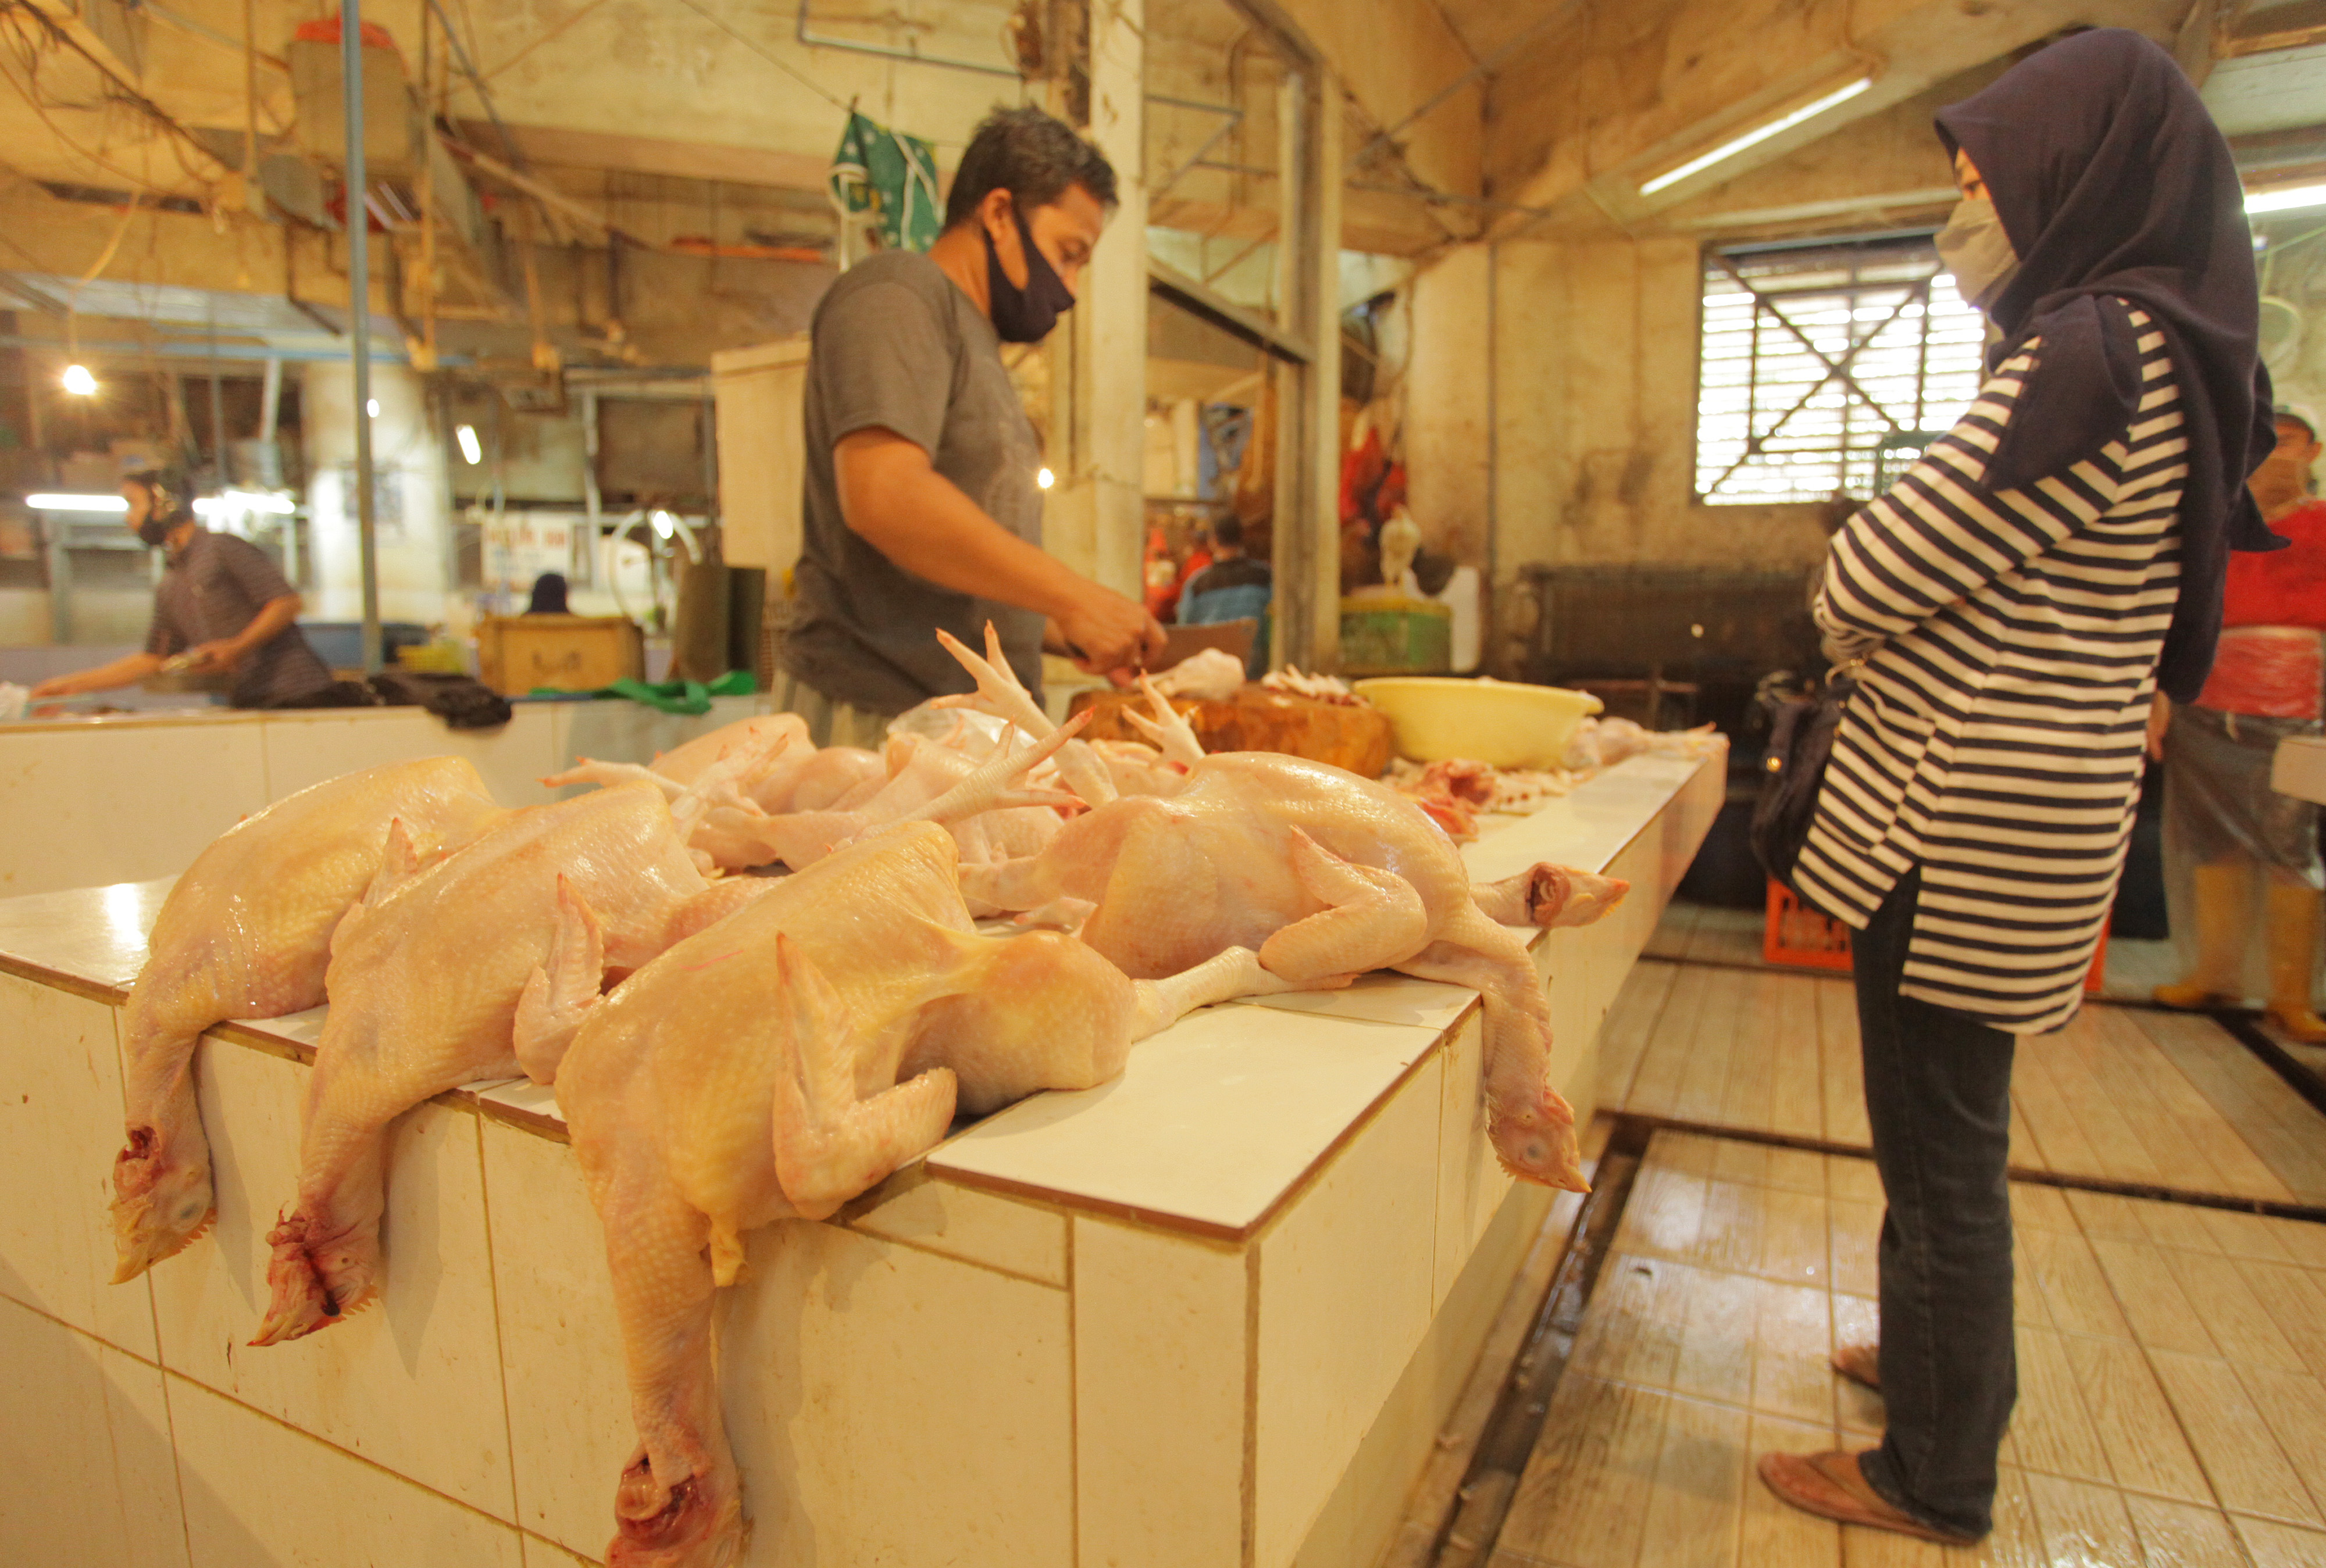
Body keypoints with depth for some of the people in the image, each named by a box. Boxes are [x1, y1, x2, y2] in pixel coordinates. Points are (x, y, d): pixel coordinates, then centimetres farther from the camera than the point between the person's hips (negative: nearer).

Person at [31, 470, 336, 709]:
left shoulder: (221, 548, 0)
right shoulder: (169, 587, 24)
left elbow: (287, 602, -9)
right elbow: (153, 658, 29)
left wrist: (236, 648, -18)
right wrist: (73, 683, 28)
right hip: (245, 703, 7)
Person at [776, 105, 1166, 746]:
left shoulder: (979, 345, 24)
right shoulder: (897, 292, -4)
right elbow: (884, 495, -23)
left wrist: (1066, 632, 12)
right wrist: (1073, 596, -18)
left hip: (970, 729, 9)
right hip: (875, 716, -8)